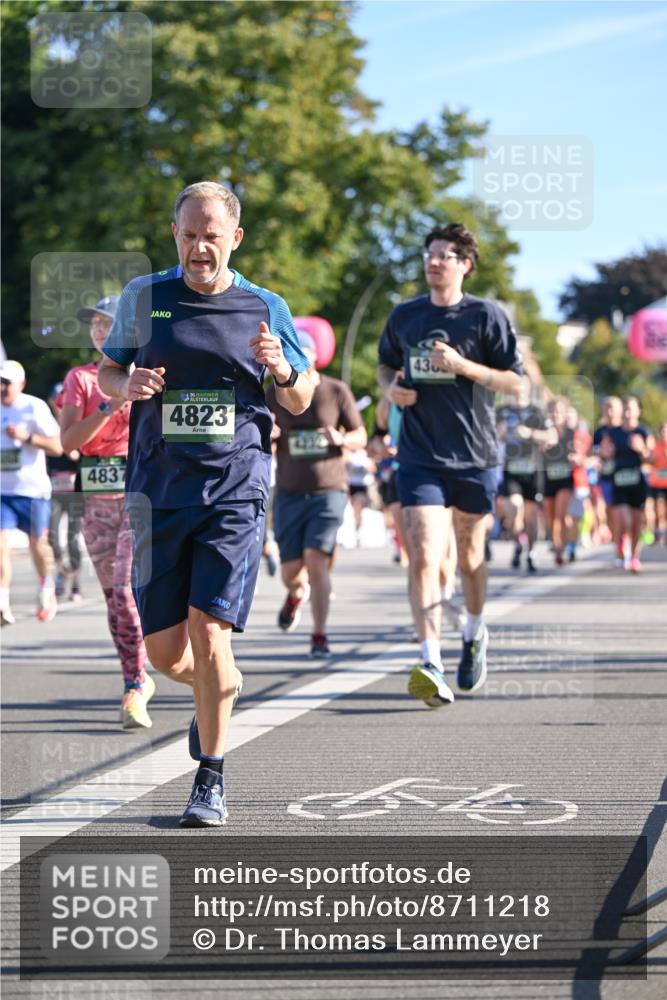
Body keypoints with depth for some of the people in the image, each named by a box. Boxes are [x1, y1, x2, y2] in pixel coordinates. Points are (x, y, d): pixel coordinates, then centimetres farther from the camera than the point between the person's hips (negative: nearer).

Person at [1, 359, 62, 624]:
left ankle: (46, 591, 36)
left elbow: (57, 447, -10)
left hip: (32, 490, -3)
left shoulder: (35, 408, -7)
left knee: (38, 544, 10)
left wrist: (27, 437, -22)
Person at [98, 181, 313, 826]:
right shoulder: (143, 297, 6)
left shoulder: (265, 309, 5)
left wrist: (283, 369, -9)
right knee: (163, 650, 0)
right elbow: (106, 372, 16)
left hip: (235, 491, -2)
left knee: (208, 631, -13)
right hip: (159, 490, 2)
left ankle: (211, 780, 1)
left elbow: (300, 404, 14)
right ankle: (215, 691, 36)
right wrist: (128, 385, -8)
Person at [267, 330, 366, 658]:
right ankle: (297, 594, 41)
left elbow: (360, 438, 4)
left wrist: (341, 439, -19)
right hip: (289, 493, 2)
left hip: (328, 491, -2)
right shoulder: (274, 395, 1)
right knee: (290, 571, 2)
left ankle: (319, 637, -8)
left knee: (316, 559, -17)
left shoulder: (336, 391, -2)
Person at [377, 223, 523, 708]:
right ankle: (432, 667, -23)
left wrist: (462, 365, -18)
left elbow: (515, 381, -5)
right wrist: (391, 387, 0)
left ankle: (474, 635, 43)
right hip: (419, 458, 1)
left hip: (475, 457, -1)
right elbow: (386, 364, 23)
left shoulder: (487, 315, -3)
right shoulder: (403, 316, 6)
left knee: (470, 557, 14)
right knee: (424, 557, -15)